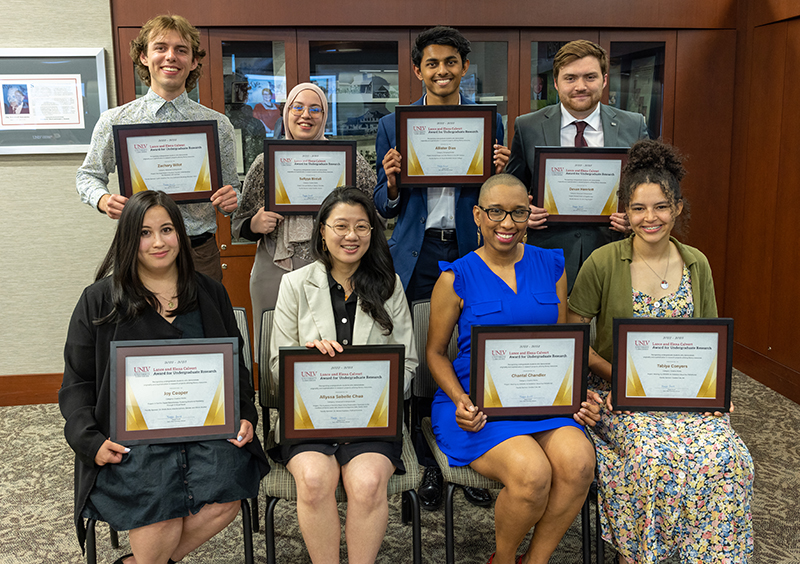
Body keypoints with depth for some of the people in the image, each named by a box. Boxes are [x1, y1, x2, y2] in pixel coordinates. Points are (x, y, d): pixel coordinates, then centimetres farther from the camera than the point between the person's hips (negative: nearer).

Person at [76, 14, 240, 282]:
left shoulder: (218, 125, 4)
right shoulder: (114, 121, 2)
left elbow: (231, 187, 11)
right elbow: (88, 175, 13)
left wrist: (230, 199, -13)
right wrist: (104, 200, -9)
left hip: (199, 255, 1)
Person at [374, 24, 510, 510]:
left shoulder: (491, 123, 9)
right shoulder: (393, 125, 9)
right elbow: (385, 207, 11)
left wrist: (499, 174, -9)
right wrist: (391, 182, -10)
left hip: (472, 251, 0)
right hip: (417, 255, 0)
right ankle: (426, 464, 18)